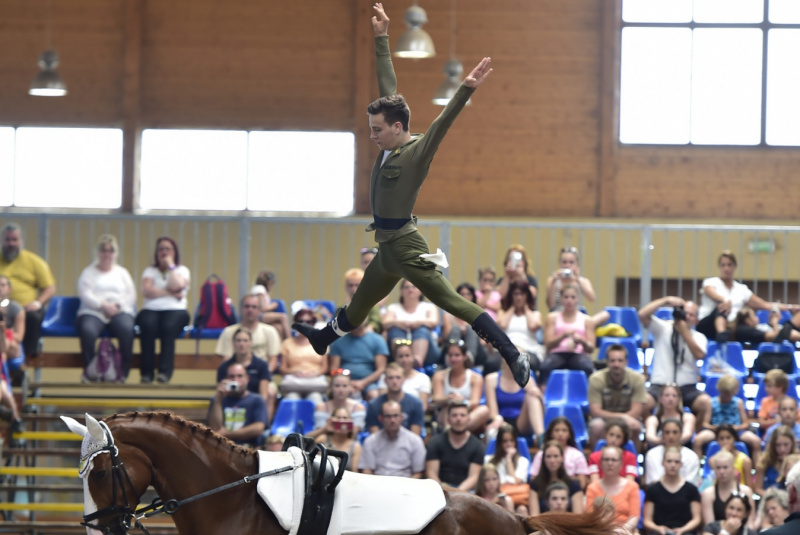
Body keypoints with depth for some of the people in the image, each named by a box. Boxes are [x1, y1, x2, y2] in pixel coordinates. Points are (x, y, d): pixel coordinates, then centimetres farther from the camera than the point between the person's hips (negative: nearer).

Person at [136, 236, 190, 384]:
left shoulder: (182, 270, 15)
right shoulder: (150, 270, 18)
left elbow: (177, 286, -8)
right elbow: (146, 291, -2)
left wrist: (170, 266, 0)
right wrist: (170, 293, -6)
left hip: (175, 310, -1)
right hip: (151, 309, 1)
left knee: (169, 325, -36)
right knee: (148, 324, -35)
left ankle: (165, 371, -38)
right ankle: (146, 371, -33)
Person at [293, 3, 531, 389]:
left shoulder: (418, 152, -14)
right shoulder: (390, 146, 7)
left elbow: (442, 123, -30)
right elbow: (388, 88, 13)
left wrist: (467, 89, -45)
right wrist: (382, 38, 16)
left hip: (406, 248, -8)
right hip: (386, 248, 8)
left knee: (452, 301, -12)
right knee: (358, 306, 28)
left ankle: (513, 356, -15)